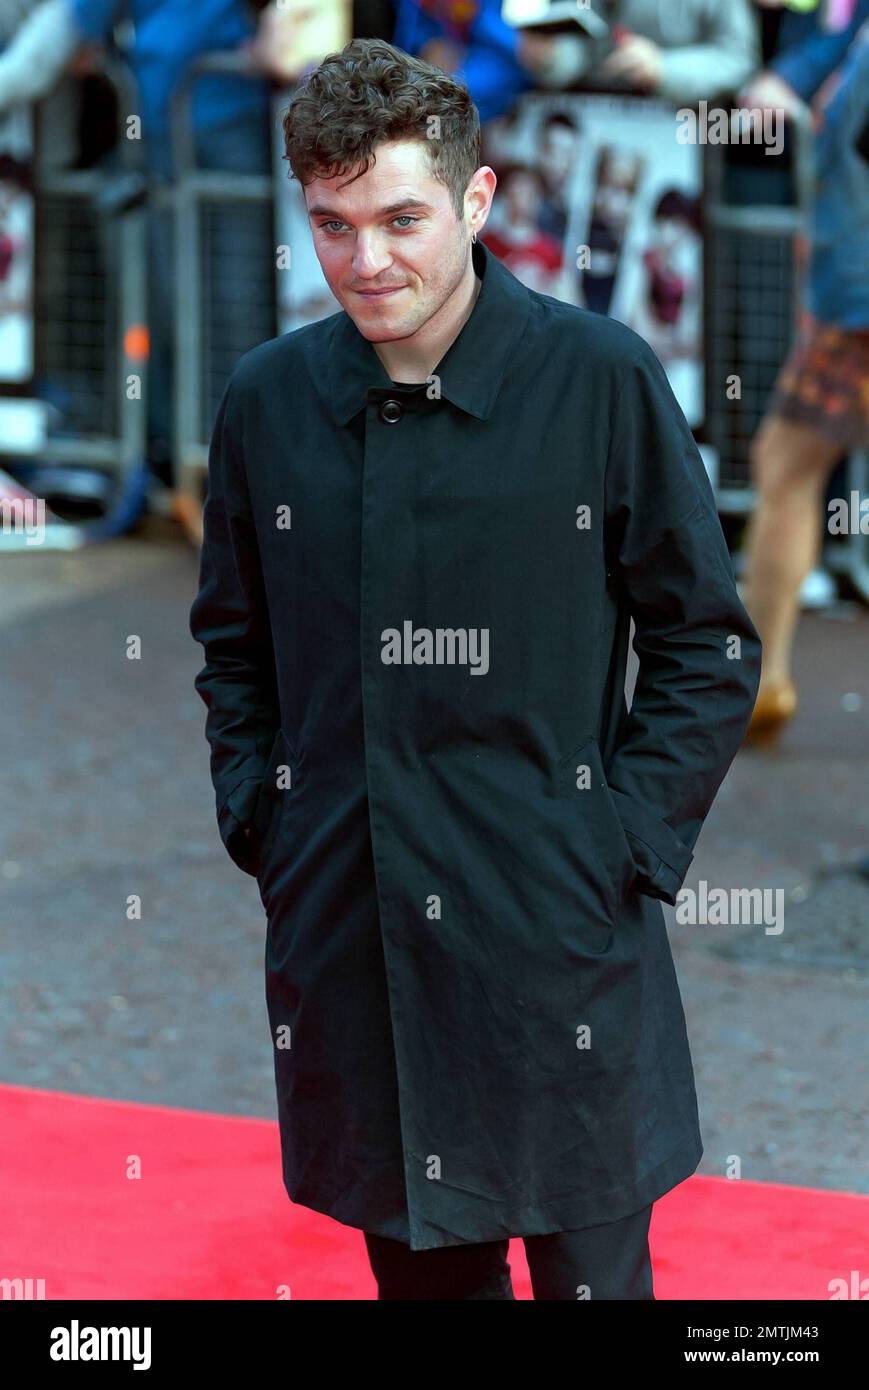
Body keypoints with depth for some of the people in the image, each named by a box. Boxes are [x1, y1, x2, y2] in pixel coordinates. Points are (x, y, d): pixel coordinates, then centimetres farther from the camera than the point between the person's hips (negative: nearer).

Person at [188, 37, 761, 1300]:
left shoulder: (602, 380, -9)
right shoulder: (268, 400, 2)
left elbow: (710, 648, -2)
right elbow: (231, 642, 17)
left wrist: (625, 844, -7)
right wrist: (258, 825, 7)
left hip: (554, 927, -3)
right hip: (342, 931, 3)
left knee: (591, 1264, 5)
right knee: (417, 1268, 15)